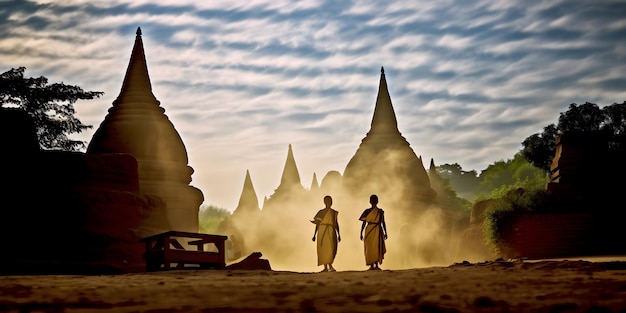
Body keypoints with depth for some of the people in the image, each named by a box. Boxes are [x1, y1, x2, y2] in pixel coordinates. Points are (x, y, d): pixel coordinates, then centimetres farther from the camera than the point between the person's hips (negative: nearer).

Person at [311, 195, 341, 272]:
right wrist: (314, 235, 4)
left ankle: (330, 266, -1)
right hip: (322, 231, -1)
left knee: (331, 249, -10)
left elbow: (336, 224, 15)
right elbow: (317, 224, 9)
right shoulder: (321, 212, 8)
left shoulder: (334, 212, 14)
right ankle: (325, 267, -3)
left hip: (331, 232, 1)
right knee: (323, 249, -5)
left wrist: (339, 234, 9)